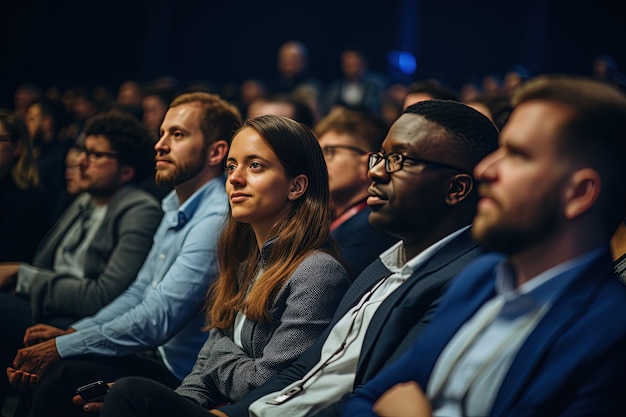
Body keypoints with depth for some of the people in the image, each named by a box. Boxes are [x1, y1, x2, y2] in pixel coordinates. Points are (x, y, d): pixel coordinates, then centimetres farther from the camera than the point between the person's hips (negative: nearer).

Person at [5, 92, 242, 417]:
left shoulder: (215, 219, -22)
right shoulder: (175, 208, 12)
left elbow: (157, 320, -24)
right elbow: (139, 292, 19)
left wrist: (62, 347, -16)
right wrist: (70, 333, 6)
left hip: (182, 374, -9)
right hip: (155, 355, 9)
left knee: (61, 379, -23)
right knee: (36, 374, 1)